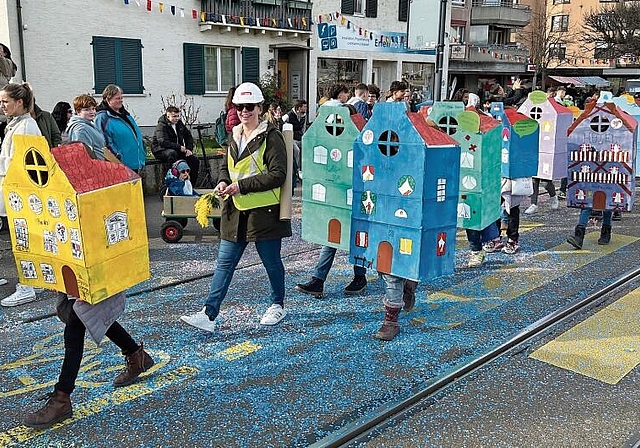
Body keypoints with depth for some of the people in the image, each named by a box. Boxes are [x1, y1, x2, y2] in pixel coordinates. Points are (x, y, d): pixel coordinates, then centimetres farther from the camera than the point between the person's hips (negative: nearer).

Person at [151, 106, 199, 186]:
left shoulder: (179, 123, 8)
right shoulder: (161, 126, -15)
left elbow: (188, 136, 18)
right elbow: (163, 142, -28)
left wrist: (189, 149, 1)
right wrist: (179, 147, -28)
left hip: (177, 150, 7)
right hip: (161, 151, -7)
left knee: (195, 160, -12)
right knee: (172, 153, -41)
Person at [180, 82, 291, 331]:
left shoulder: (271, 137, -10)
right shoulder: (235, 137, 13)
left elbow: (277, 175, -17)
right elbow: (226, 167, 23)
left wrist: (241, 186, -20)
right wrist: (223, 182, -1)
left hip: (264, 211, -6)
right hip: (236, 211, 7)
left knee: (271, 261, 10)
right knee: (224, 262, 3)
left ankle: (278, 305, 31)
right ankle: (209, 314, 4)